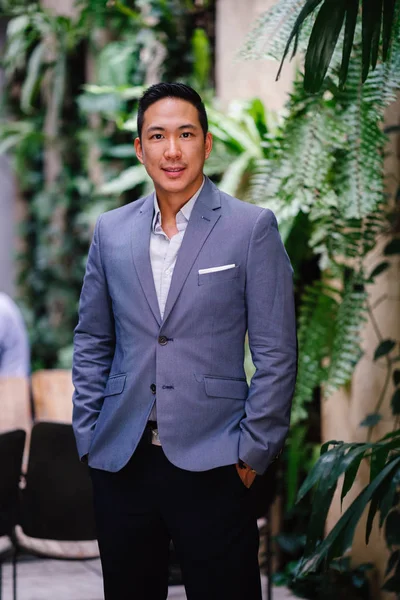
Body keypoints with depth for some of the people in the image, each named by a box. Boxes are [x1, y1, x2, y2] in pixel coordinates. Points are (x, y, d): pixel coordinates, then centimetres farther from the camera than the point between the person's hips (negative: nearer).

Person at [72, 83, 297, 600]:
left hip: (211, 464, -3)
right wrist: (88, 435, 8)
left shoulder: (251, 228, -2)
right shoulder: (111, 231, 10)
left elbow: (276, 353, -3)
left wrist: (252, 451, -7)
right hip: (120, 463, 4)